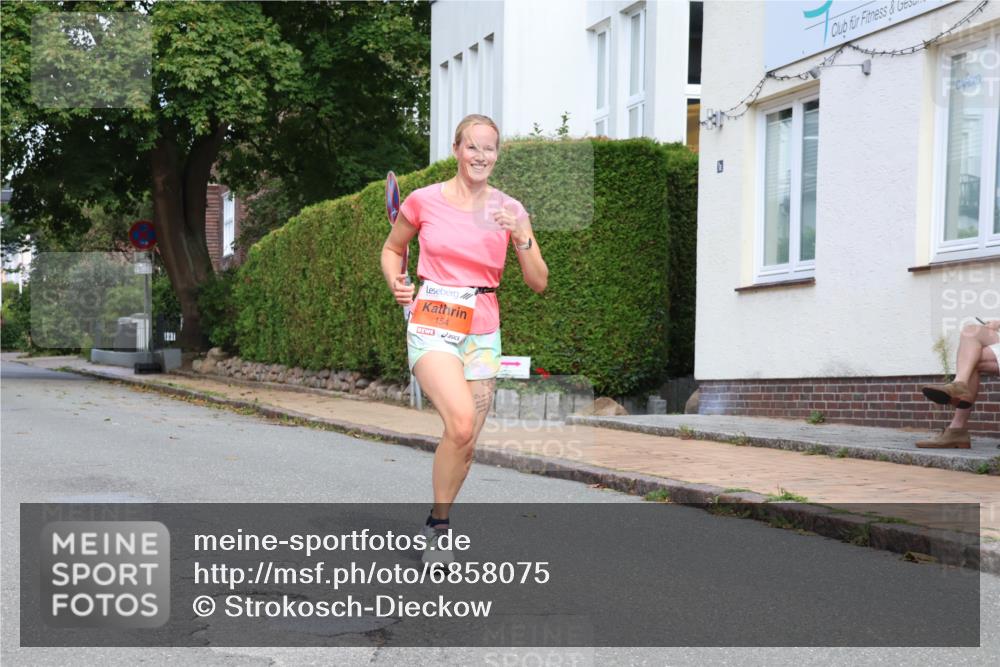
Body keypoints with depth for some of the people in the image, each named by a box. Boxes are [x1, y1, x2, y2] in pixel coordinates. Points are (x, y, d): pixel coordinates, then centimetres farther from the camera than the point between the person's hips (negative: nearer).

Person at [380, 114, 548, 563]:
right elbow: (392, 248, 15)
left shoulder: (510, 211, 3)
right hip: (433, 325, -3)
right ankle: (439, 521, -5)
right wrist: (396, 283, -5)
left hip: (483, 332, 4)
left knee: (466, 443, 6)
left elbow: (538, 282, 2)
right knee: (461, 424, -25)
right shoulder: (424, 200, -1)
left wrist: (521, 238, -14)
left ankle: (436, 527, 28)